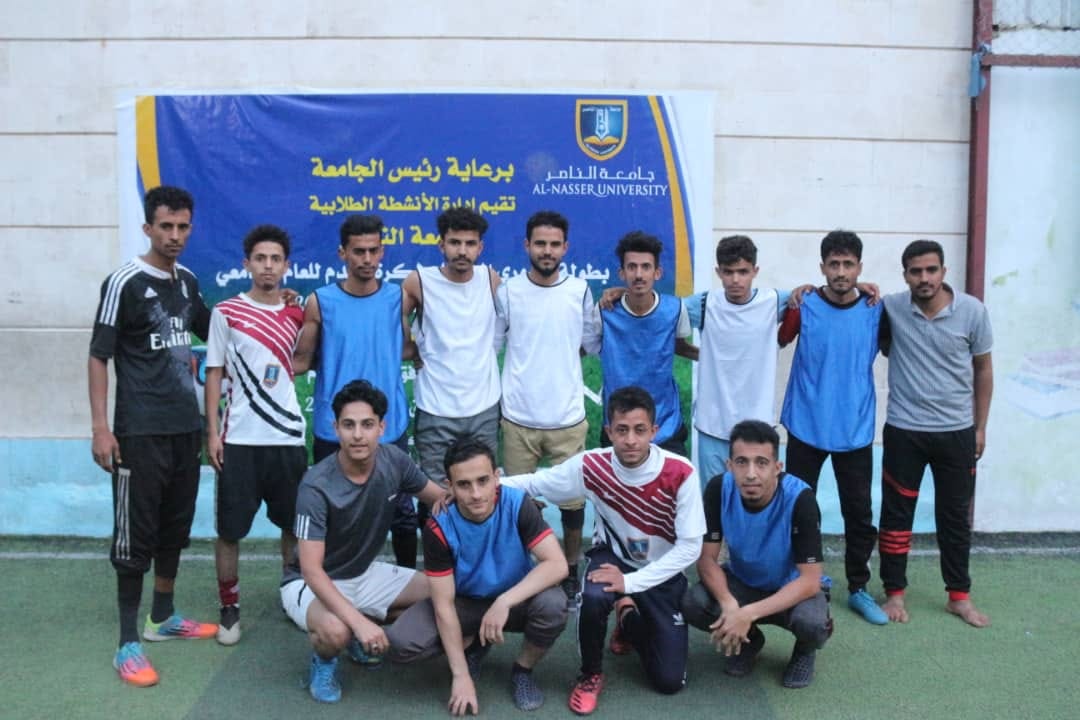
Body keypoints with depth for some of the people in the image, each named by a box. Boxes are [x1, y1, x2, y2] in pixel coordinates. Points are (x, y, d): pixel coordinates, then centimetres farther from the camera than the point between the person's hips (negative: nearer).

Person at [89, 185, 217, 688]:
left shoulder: (187, 281, 9)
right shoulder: (125, 283, -10)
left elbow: (213, 330, 26)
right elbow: (98, 358, -9)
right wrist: (100, 428, -15)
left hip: (186, 428, 7)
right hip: (140, 433, -6)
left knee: (175, 527, 15)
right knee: (135, 534, -1)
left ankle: (162, 618, 31)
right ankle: (128, 643, 9)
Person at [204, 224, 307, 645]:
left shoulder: (298, 314, 6)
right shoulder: (226, 313, -1)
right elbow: (214, 374, 0)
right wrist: (212, 432, -5)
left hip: (288, 437, 3)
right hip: (239, 439, -2)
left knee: (295, 525, 11)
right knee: (230, 529, 4)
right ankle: (229, 609, 18)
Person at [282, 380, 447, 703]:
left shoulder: (393, 461, -14)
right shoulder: (316, 486, -30)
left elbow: (442, 497, 2)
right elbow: (311, 570, -32)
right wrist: (358, 620, -42)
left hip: (365, 573, 6)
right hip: (311, 583, -6)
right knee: (336, 632, -38)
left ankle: (360, 637, 12)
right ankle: (323, 662, 0)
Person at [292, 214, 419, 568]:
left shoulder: (396, 297, 0)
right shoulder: (320, 302, -5)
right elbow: (302, 361, -3)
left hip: (390, 426, 1)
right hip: (334, 430, -1)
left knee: (402, 511, 11)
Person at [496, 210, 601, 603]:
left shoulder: (580, 291, 1)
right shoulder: (507, 291, -2)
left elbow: (593, 344, 8)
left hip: (568, 417, 1)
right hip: (518, 417, -1)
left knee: (573, 499, 9)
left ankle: (571, 571, 29)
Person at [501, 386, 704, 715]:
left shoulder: (680, 473, -26)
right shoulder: (591, 465, -20)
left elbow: (690, 547, -21)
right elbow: (532, 483, -10)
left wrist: (631, 582, -28)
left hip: (662, 573, 0)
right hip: (613, 556, 0)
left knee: (669, 681, -5)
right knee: (593, 597, -37)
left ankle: (631, 623, 28)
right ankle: (591, 674, -5)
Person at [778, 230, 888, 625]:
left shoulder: (875, 310, -2)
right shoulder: (803, 306, -7)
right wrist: (789, 306, -5)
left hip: (855, 430, 1)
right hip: (807, 427, -1)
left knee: (859, 514, 8)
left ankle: (858, 589, 24)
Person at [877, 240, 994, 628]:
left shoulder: (973, 311, -7)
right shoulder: (890, 307, -9)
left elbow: (983, 370, 4)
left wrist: (980, 427, 5)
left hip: (957, 432, 1)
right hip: (903, 430, 0)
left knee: (955, 516, 11)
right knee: (897, 514, 7)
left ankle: (959, 596, 25)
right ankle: (894, 592, 21)